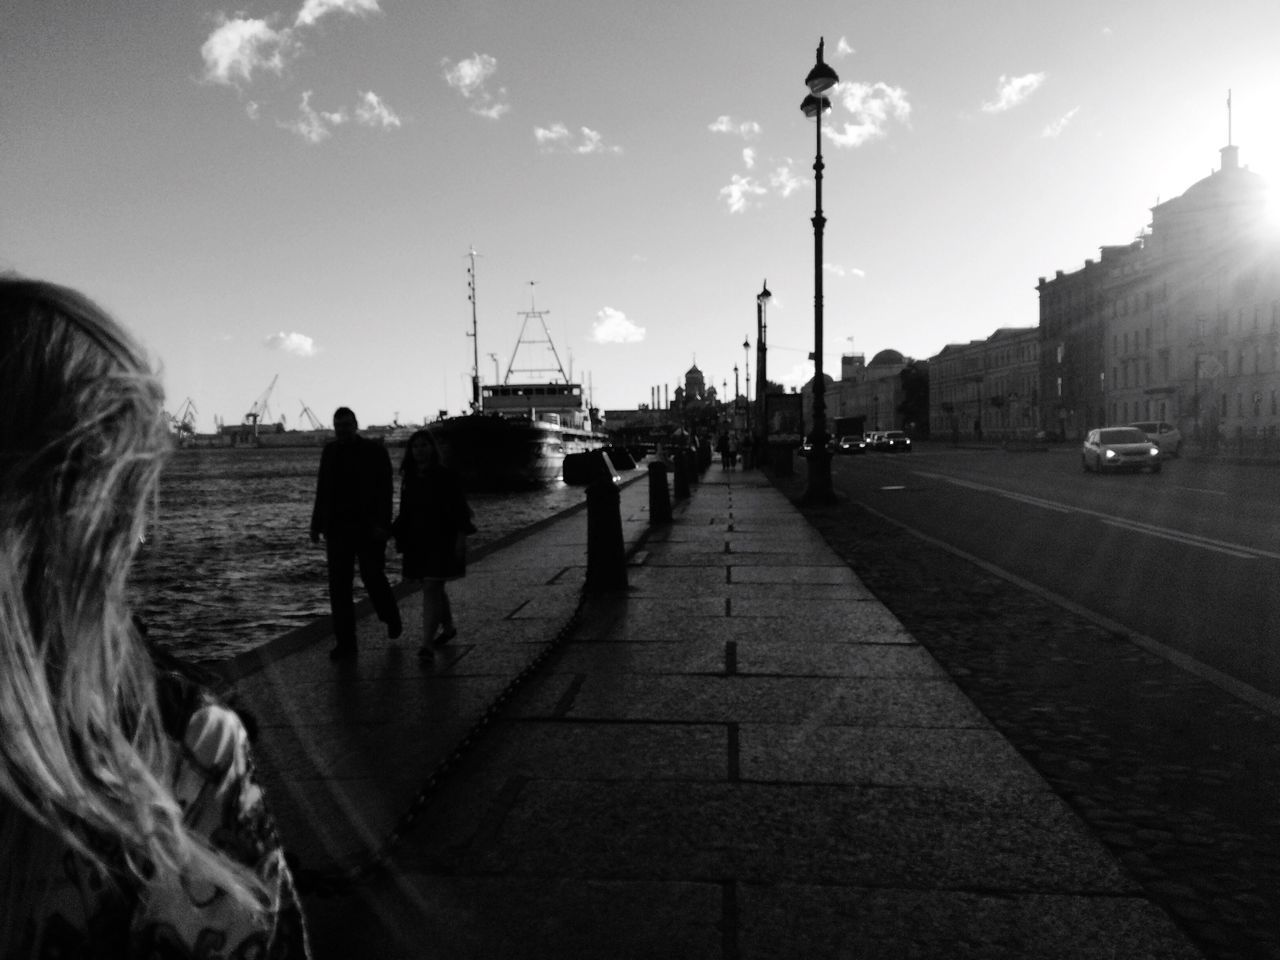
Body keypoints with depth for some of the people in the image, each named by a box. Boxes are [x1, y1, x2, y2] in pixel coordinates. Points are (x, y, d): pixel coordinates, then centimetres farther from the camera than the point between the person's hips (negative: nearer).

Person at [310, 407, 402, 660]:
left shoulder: (374, 451, -3)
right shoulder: (330, 451, 11)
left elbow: (385, 489, -8)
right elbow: (322, 490, 14)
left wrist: (382, 524, -17)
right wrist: (317, 524, 9)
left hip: (368, 528, -4)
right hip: (338, 528, 4)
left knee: (373, 577, 1)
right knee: (338, 585, 1)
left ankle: (391, 617, 32)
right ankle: (345, 643, 6)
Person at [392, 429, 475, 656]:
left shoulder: (446, 476, -9)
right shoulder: (409, 478, 8)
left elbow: (459, 508, -10)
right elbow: (405, 511, 14)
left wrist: (461, 537, -15)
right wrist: (400, 536, 8)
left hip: (441, 541, -6)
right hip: (417, 541, 6)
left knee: (431, 589, -12)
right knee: (434, 589, 17)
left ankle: (427, 644, -13)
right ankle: (448, 628, 37)